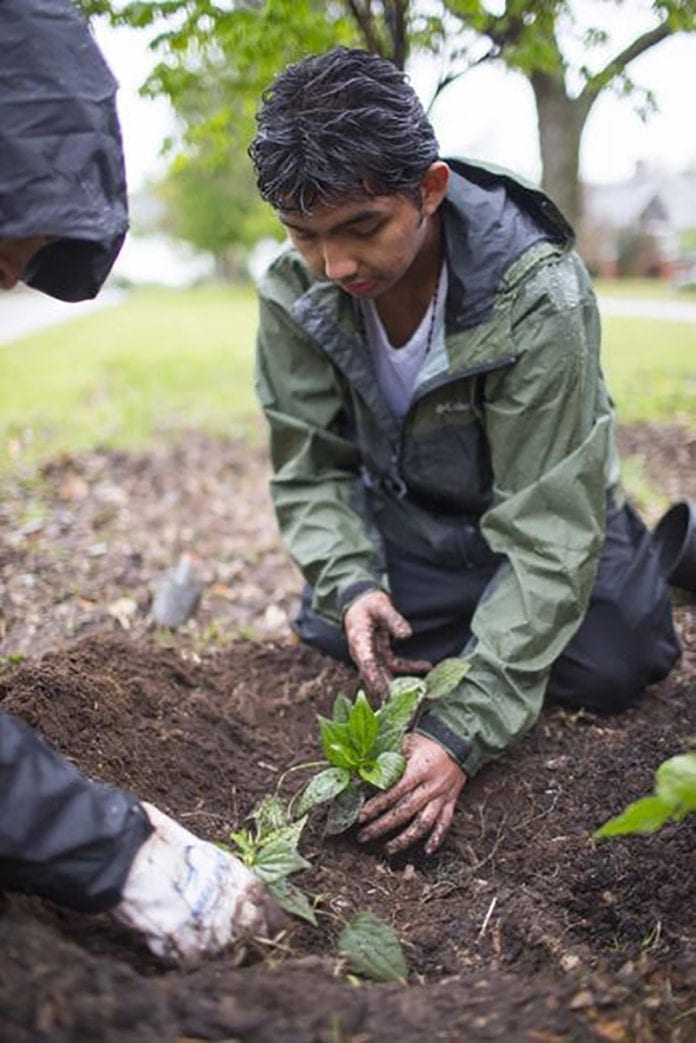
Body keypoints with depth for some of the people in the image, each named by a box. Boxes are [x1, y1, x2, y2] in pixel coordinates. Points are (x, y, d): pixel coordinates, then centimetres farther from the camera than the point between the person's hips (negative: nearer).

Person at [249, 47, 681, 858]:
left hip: (540, 510, -2)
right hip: (398, 510, 3)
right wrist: (350, 582, -30)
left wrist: (463, 729, -38)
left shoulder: (538, 298, -33)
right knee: (329, 637, -13)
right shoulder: (293, 293, -20)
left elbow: (548, 528, -33)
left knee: (610, 667, -15)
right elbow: (308, 467, -10)